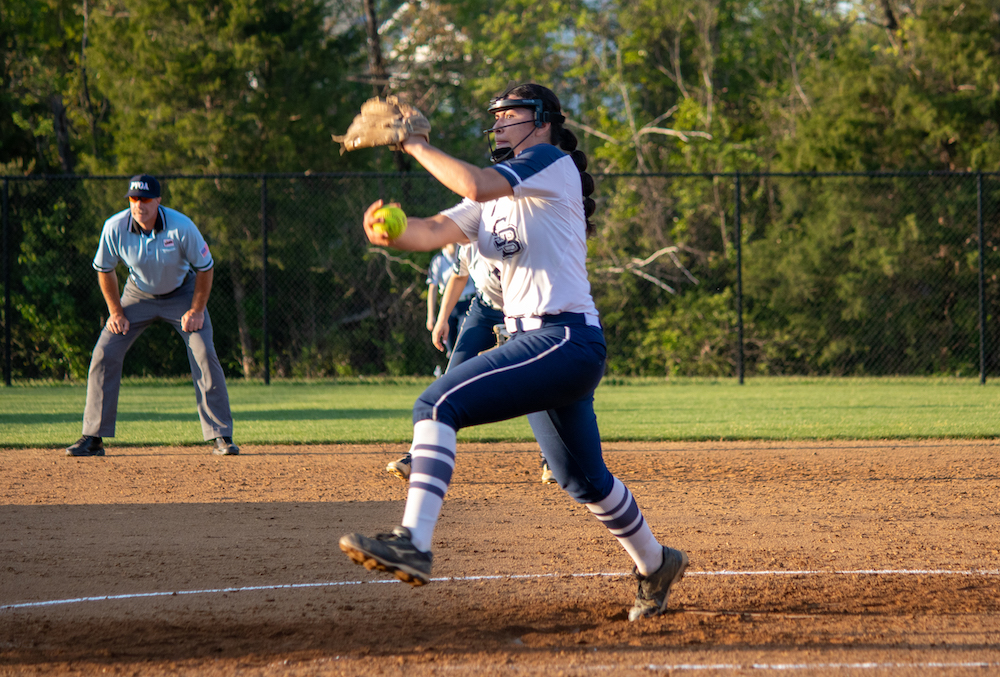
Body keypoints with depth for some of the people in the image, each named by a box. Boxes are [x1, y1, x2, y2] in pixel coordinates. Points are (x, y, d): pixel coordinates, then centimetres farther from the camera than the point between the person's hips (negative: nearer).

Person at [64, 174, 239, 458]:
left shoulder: (181, 227, -29)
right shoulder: (115, 228, -23)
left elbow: (205, 267, -14)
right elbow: (104, 269, -5)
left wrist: (196, 310, -15)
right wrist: (116, 312, -7)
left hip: (182, 294, -2)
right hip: (139, 294, 2)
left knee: (205, 356, -16)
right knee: (104, 354, -9)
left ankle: (221, 437, -8)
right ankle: (93, 438, -1)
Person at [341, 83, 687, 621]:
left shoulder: (552, 162, -4)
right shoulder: (497, 198, 22)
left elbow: (475, 185, -22)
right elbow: (434, 231, 7)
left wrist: (415, 143, -11)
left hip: (565, 340, -10)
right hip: (543, 342, 10)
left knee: (439, 404, -22)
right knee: (584, 481, 22)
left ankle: (413, 542, -33)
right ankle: (655, 566, 40)